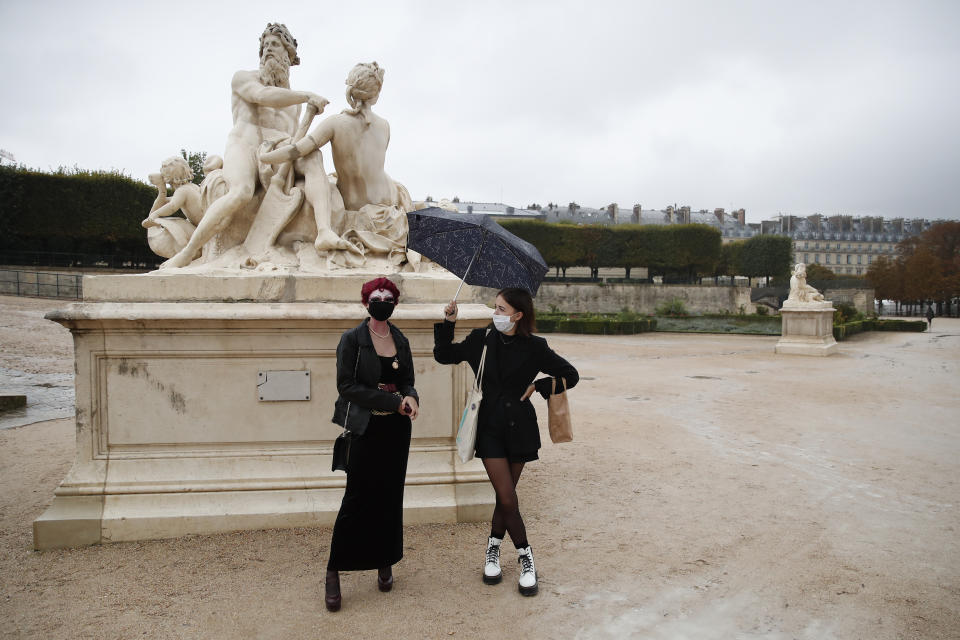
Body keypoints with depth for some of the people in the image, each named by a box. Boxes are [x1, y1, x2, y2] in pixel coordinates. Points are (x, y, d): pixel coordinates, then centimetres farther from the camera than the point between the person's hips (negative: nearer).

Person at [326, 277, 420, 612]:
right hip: (366, 429, -5)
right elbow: (347, 385, -13)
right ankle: (334, 572, 8)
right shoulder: (352, 339, -6)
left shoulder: (401, 341, 10)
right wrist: (393, 401, -18)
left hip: (397, 428, 5)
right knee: (357, 498, -3)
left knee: (391, 496, 10)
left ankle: (385, 563, 25)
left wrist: (411, 397, -11)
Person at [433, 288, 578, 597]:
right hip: (489, 428, 0)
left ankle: (493, 548, 32)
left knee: (505, 495, 9)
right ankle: (525, 556, 15)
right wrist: (447, 324, -2)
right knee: (508, 499, -6)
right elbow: (444, 355, 9)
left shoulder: (534, 347, -4)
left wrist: (538, 386, -5)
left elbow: (570, 375, 3)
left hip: (519, 428, 0)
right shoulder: (480, 340, 0)